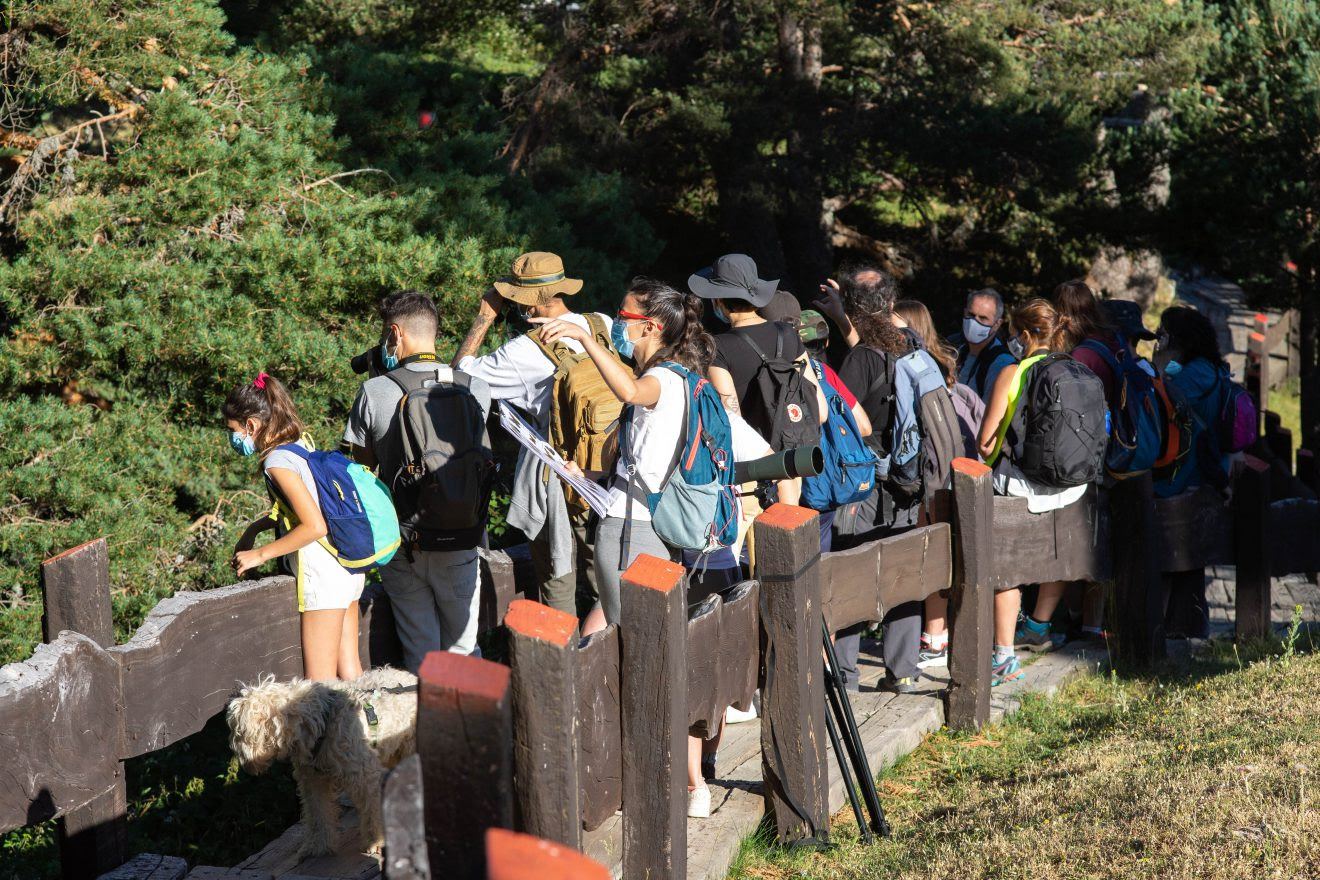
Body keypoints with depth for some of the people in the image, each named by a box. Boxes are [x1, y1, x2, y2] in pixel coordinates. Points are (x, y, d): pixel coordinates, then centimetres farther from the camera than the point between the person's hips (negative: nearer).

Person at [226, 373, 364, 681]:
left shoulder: (277, 460, -16)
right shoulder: (301, 445, 11)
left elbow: (314, 526, -22)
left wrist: (260, 554, -15)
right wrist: (254, 529, 19)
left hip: (323, 573, -9)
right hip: (348, 567, 9)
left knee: (318, 682, -4)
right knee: (349, 670, 12)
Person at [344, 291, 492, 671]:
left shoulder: (374, 391, -11)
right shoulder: (476, 390, -8)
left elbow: (365, 461, 2)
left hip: (402, 543, 0)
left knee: (420, 651, 11)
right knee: (462, 650, 15)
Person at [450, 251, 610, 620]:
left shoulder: (529, 350, -20)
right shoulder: (604, 325, -4)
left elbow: (462, 373, -10)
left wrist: (485, 316, -4)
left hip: (557, 476, -5)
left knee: (557, 581, 8)